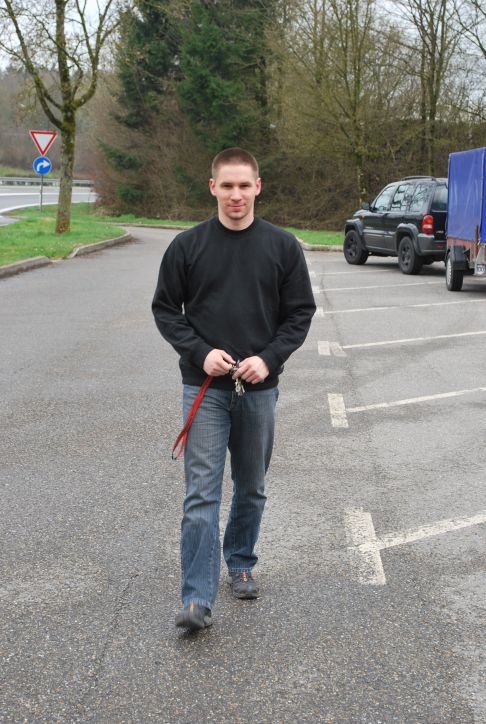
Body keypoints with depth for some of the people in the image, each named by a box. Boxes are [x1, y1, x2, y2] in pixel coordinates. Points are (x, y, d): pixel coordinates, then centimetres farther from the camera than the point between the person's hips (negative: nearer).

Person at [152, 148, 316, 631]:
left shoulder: (282, 246, 1)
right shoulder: (188, 246, -1)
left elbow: (300, 312, 4)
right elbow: (165, 309, 3)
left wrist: (268, 358, -11)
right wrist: (201, 352, -12)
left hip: (259, 387, 2)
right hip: (204, 387, -2)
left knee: (252, 489, 15)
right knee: (202, 493, -7)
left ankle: (240, 563, 37)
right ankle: (197, 600, -7)